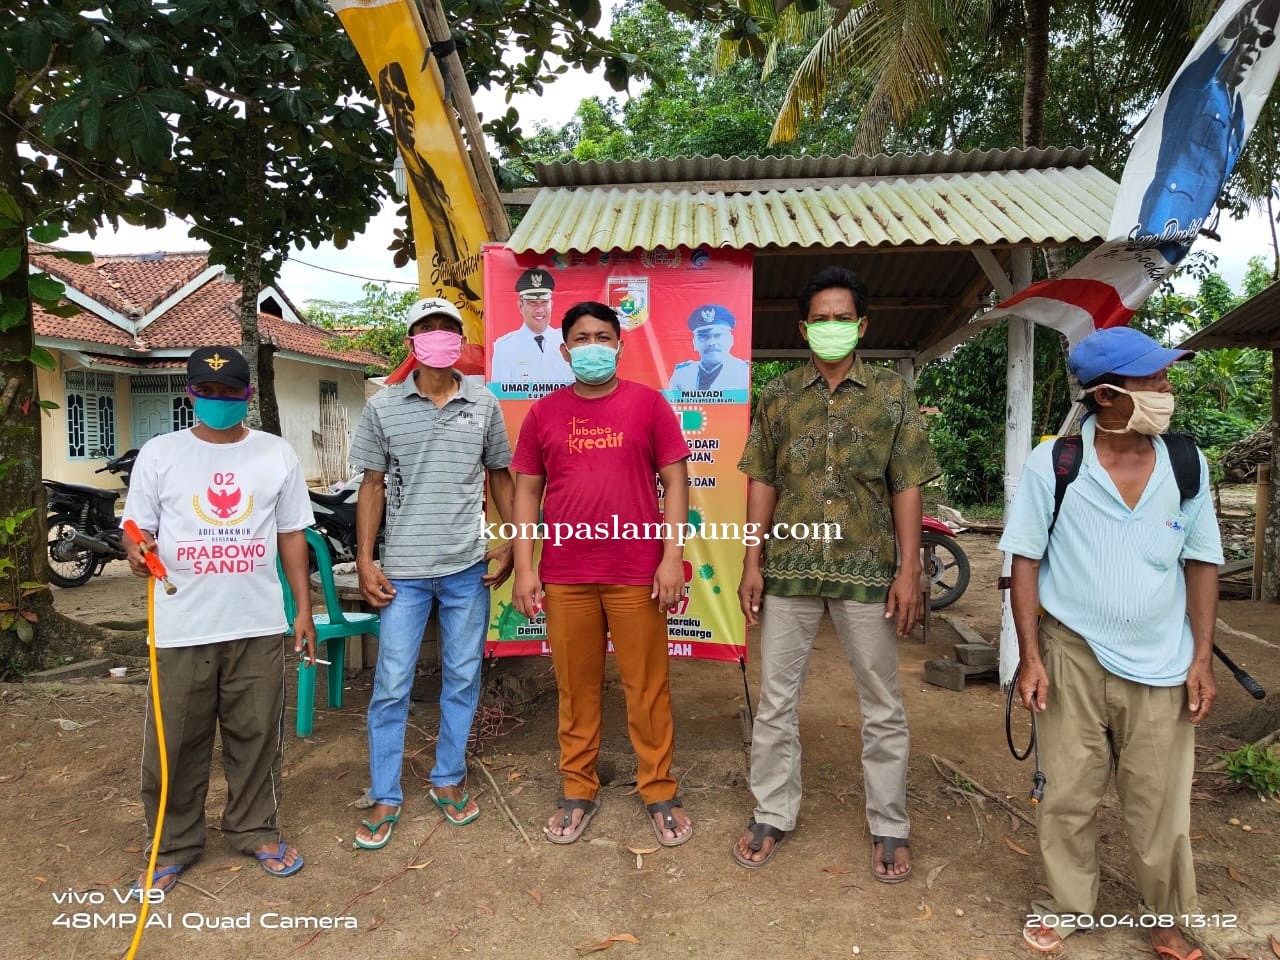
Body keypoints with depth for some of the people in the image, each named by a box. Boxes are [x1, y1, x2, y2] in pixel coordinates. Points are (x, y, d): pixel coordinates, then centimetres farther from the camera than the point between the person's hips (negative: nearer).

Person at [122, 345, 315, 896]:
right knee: (175, 742, 9)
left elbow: (291, 535, 8)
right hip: (181, 627, -1)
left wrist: (304, 609, 5)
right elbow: (137, 529, 5)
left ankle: (256, 831, 30)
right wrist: (137, 553, -20)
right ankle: (174, 845, 28)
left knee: (256, 735, 12)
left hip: (258, 625, 1)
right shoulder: (158, 454, 1)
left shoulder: (277, 455, 5)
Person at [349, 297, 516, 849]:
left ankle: (449, 780, 29)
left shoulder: (484, 405, 4)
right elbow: (373, 486, 3)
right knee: (391, 685, 3)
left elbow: (500, 477, 11)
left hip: (468, 568, 1)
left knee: (463, 678, 11)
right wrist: (365, 562, -1)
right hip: (403, 570, -1)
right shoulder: (383, 407, 1)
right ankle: (385, 798, 20)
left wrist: (511, 544, 3)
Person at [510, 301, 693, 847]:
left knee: (647, 688, 6)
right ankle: (578, 792, 27)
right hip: (565, 577, 2)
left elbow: (675, 480, 1)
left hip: (637, 576, -2)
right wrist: (524, 567, 3)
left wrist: (672, 555, -7)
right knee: (576, 688, 11)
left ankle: (659, 794, 23)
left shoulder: (648, 404, 2)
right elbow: (526, 491, 9)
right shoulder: (544, 413, 8)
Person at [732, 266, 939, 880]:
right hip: (789, 569, 1)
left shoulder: (892, 395, 2)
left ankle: (888, 828, 28)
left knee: (882, 707, 10)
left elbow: (907, 487, 0)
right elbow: (762, 482, 5)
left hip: (868, 570, -1)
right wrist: (752, 563, 0)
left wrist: (909, 570, -6)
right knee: (776, 699, 10)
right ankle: (772, 816, 27)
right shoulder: (778, 396, 5)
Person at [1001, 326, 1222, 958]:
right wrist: (1030, 657, -9)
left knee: (1159, 806, 12)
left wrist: (1202, 659, 2)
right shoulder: (1051, 464, -10)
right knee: (1068, 798, 12)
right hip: (1073, 657, -2)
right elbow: (1025, 562, -6)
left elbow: (1201, 564, 6)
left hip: (1161, 666, 2)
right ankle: (1066, 906, 33)